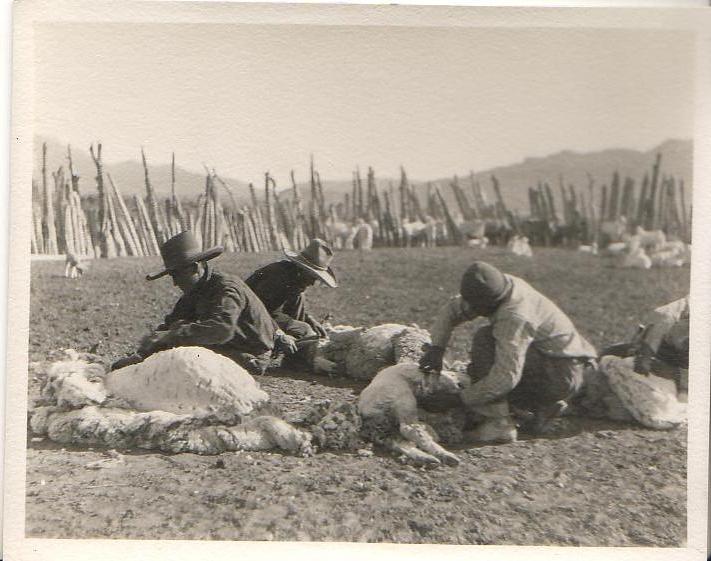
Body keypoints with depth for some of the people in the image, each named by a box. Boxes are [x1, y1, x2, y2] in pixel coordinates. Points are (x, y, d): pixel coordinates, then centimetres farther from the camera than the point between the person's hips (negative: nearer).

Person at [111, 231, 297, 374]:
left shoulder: (228, 288, -21)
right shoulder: (195, 292, 8)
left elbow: (221, 329, -38)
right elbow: (170, 323, 3)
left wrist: (170, 336, -40)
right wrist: (142, 353, -11)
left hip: (249, 360, -9)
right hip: (226, 350, 9)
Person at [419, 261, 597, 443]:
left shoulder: (515, 317, -31)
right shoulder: (499, 287, -6)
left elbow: (507, 376, -35)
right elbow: (452, 310, 4)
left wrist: (465, 398, -24)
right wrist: (436, 348, -9)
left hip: (562, 375, -9)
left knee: (484, 339, -23)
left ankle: (499, 423, -22)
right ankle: (544, 404, 12)